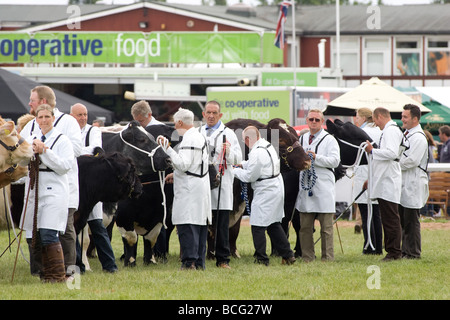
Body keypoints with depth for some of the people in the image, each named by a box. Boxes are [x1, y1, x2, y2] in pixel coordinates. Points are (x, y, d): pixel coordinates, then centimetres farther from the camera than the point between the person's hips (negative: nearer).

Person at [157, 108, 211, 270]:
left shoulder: (188, 140, -14)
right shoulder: (200, 137, 17)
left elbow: (183, 164, -22)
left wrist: (168, 149, -19)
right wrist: (176, 174, 28)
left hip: (189, 192, -10)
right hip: (201, 188, 10)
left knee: (187, 226, -11)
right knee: (200, 225, 10)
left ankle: (189, 261, -16)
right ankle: (199, 262, 13)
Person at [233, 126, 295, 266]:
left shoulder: (257, 153, -21)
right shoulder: (267, 145, 9)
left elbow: (249, 176, -14)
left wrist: (235, 170, 0)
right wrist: (243, 165, 17)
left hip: (265, 193, -10)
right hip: (277, 188, 10)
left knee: (258, 227, -2)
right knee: (274, 224, 18)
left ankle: (261, 259, 0)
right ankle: (287, 255, 19)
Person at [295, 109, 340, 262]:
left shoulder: (329, 139, 0)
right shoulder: (302, 139, 17)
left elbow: (335, 161, -11)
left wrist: (316, 158, -19)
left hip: (323, 189, -5)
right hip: (305, 189, 5)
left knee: (326, 228, -2)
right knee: (305, 227, 7)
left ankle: (328, 258, 2)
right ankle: (307, 258, 13)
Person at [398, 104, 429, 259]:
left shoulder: (419, 138, -13)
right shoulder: (406, 135, 18)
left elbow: (412, 160, -21)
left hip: (413, 185, -10)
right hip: (403, 185, 10)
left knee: (411, 221, -6)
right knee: (403, 221, 12)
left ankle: (413, 252, -2)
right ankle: (405, 251, 17)